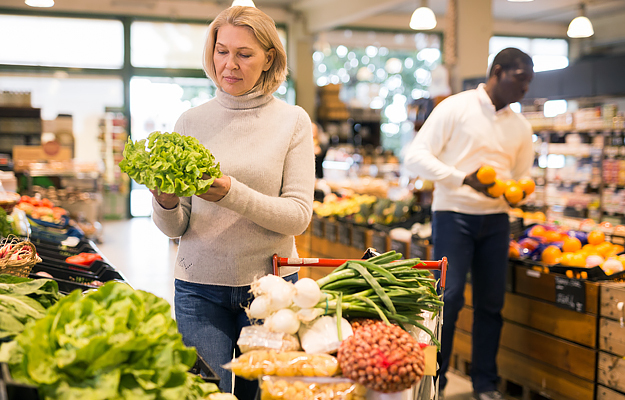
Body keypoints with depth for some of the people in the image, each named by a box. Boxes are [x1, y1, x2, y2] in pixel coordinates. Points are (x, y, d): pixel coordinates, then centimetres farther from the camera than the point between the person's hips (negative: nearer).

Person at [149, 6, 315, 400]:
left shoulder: (293, 121, 0)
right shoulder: (191, 121, 4)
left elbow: (298, 215, -9)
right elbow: (174, 228, 4)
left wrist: (232, 194, -23)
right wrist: (166, 204, -19)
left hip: (270, 282, 0)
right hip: (200, 287, 1)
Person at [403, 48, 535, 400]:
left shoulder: (521, 126, 14)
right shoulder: (455, 108, -3)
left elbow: (523, 176, 22)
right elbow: (416, 156, -11)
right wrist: (465, 178, -22)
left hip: (496, 219, 5)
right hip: (454, 214, -5)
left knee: (491, 302, 7)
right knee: (448, 297, -9)